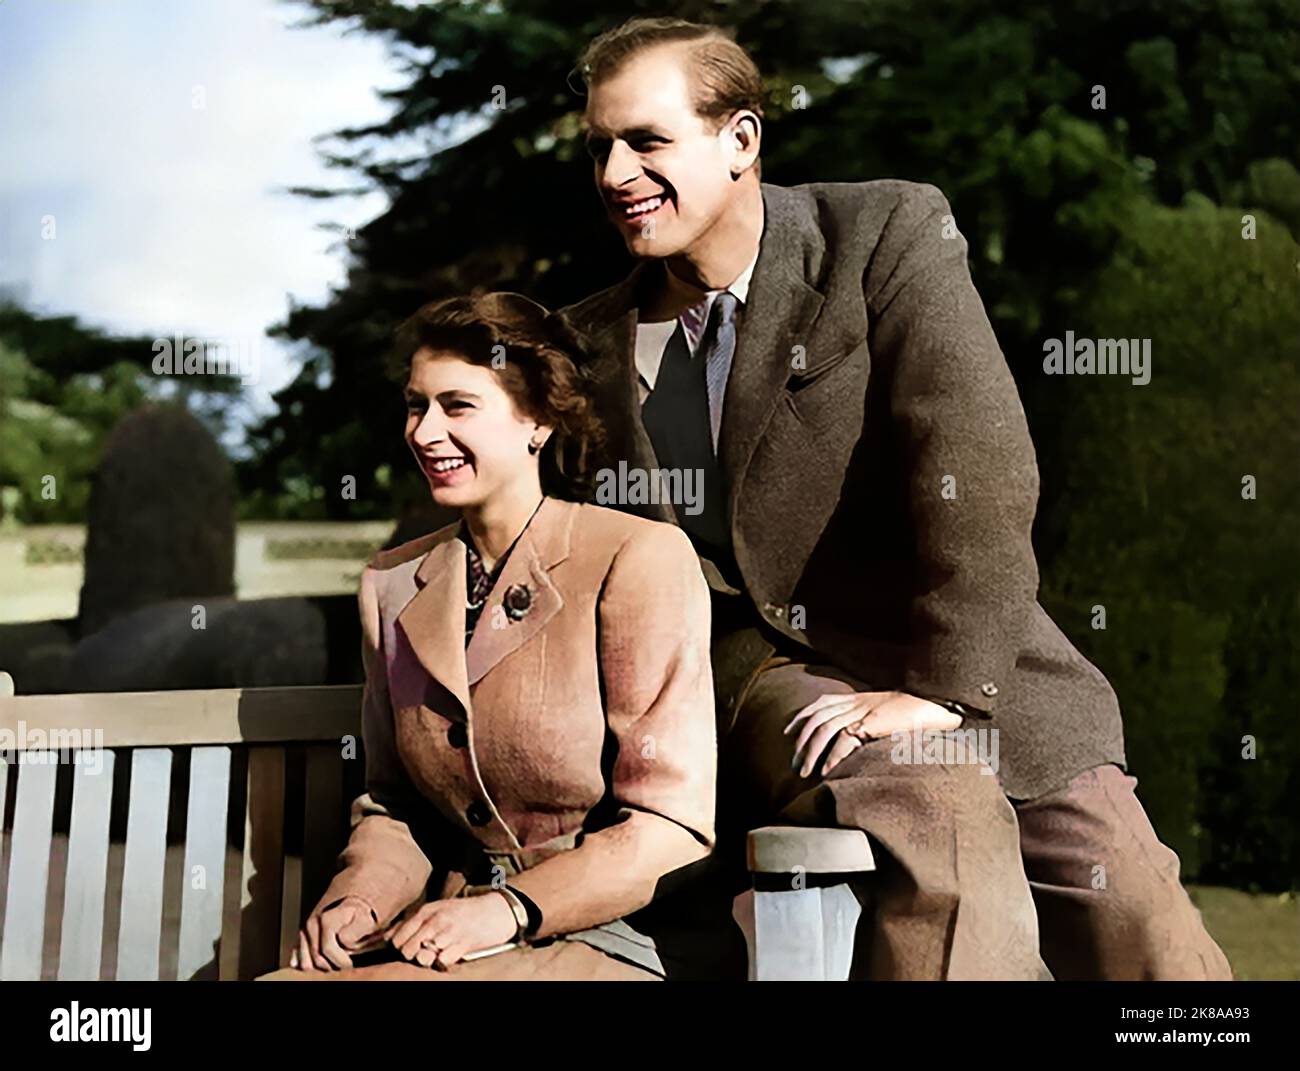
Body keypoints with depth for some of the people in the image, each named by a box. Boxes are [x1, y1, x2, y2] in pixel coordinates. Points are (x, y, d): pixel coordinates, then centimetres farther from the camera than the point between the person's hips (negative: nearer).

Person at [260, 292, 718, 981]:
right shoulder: (392, 585, 13)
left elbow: (669, 823, -10)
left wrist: (510, 909, -20)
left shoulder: (639, 558, -6)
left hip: (604, 944, -5)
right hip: (452, 944, 5)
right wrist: (362, 895, -3)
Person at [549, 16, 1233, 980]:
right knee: (945, 814, -30)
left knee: (1134, 920, -13)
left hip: (957, 664, 0)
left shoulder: (891, 234, -4)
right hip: (757, 672, 1)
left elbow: (981, 471, -14)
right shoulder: (593, 345, 7)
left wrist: (943, 685, -21)